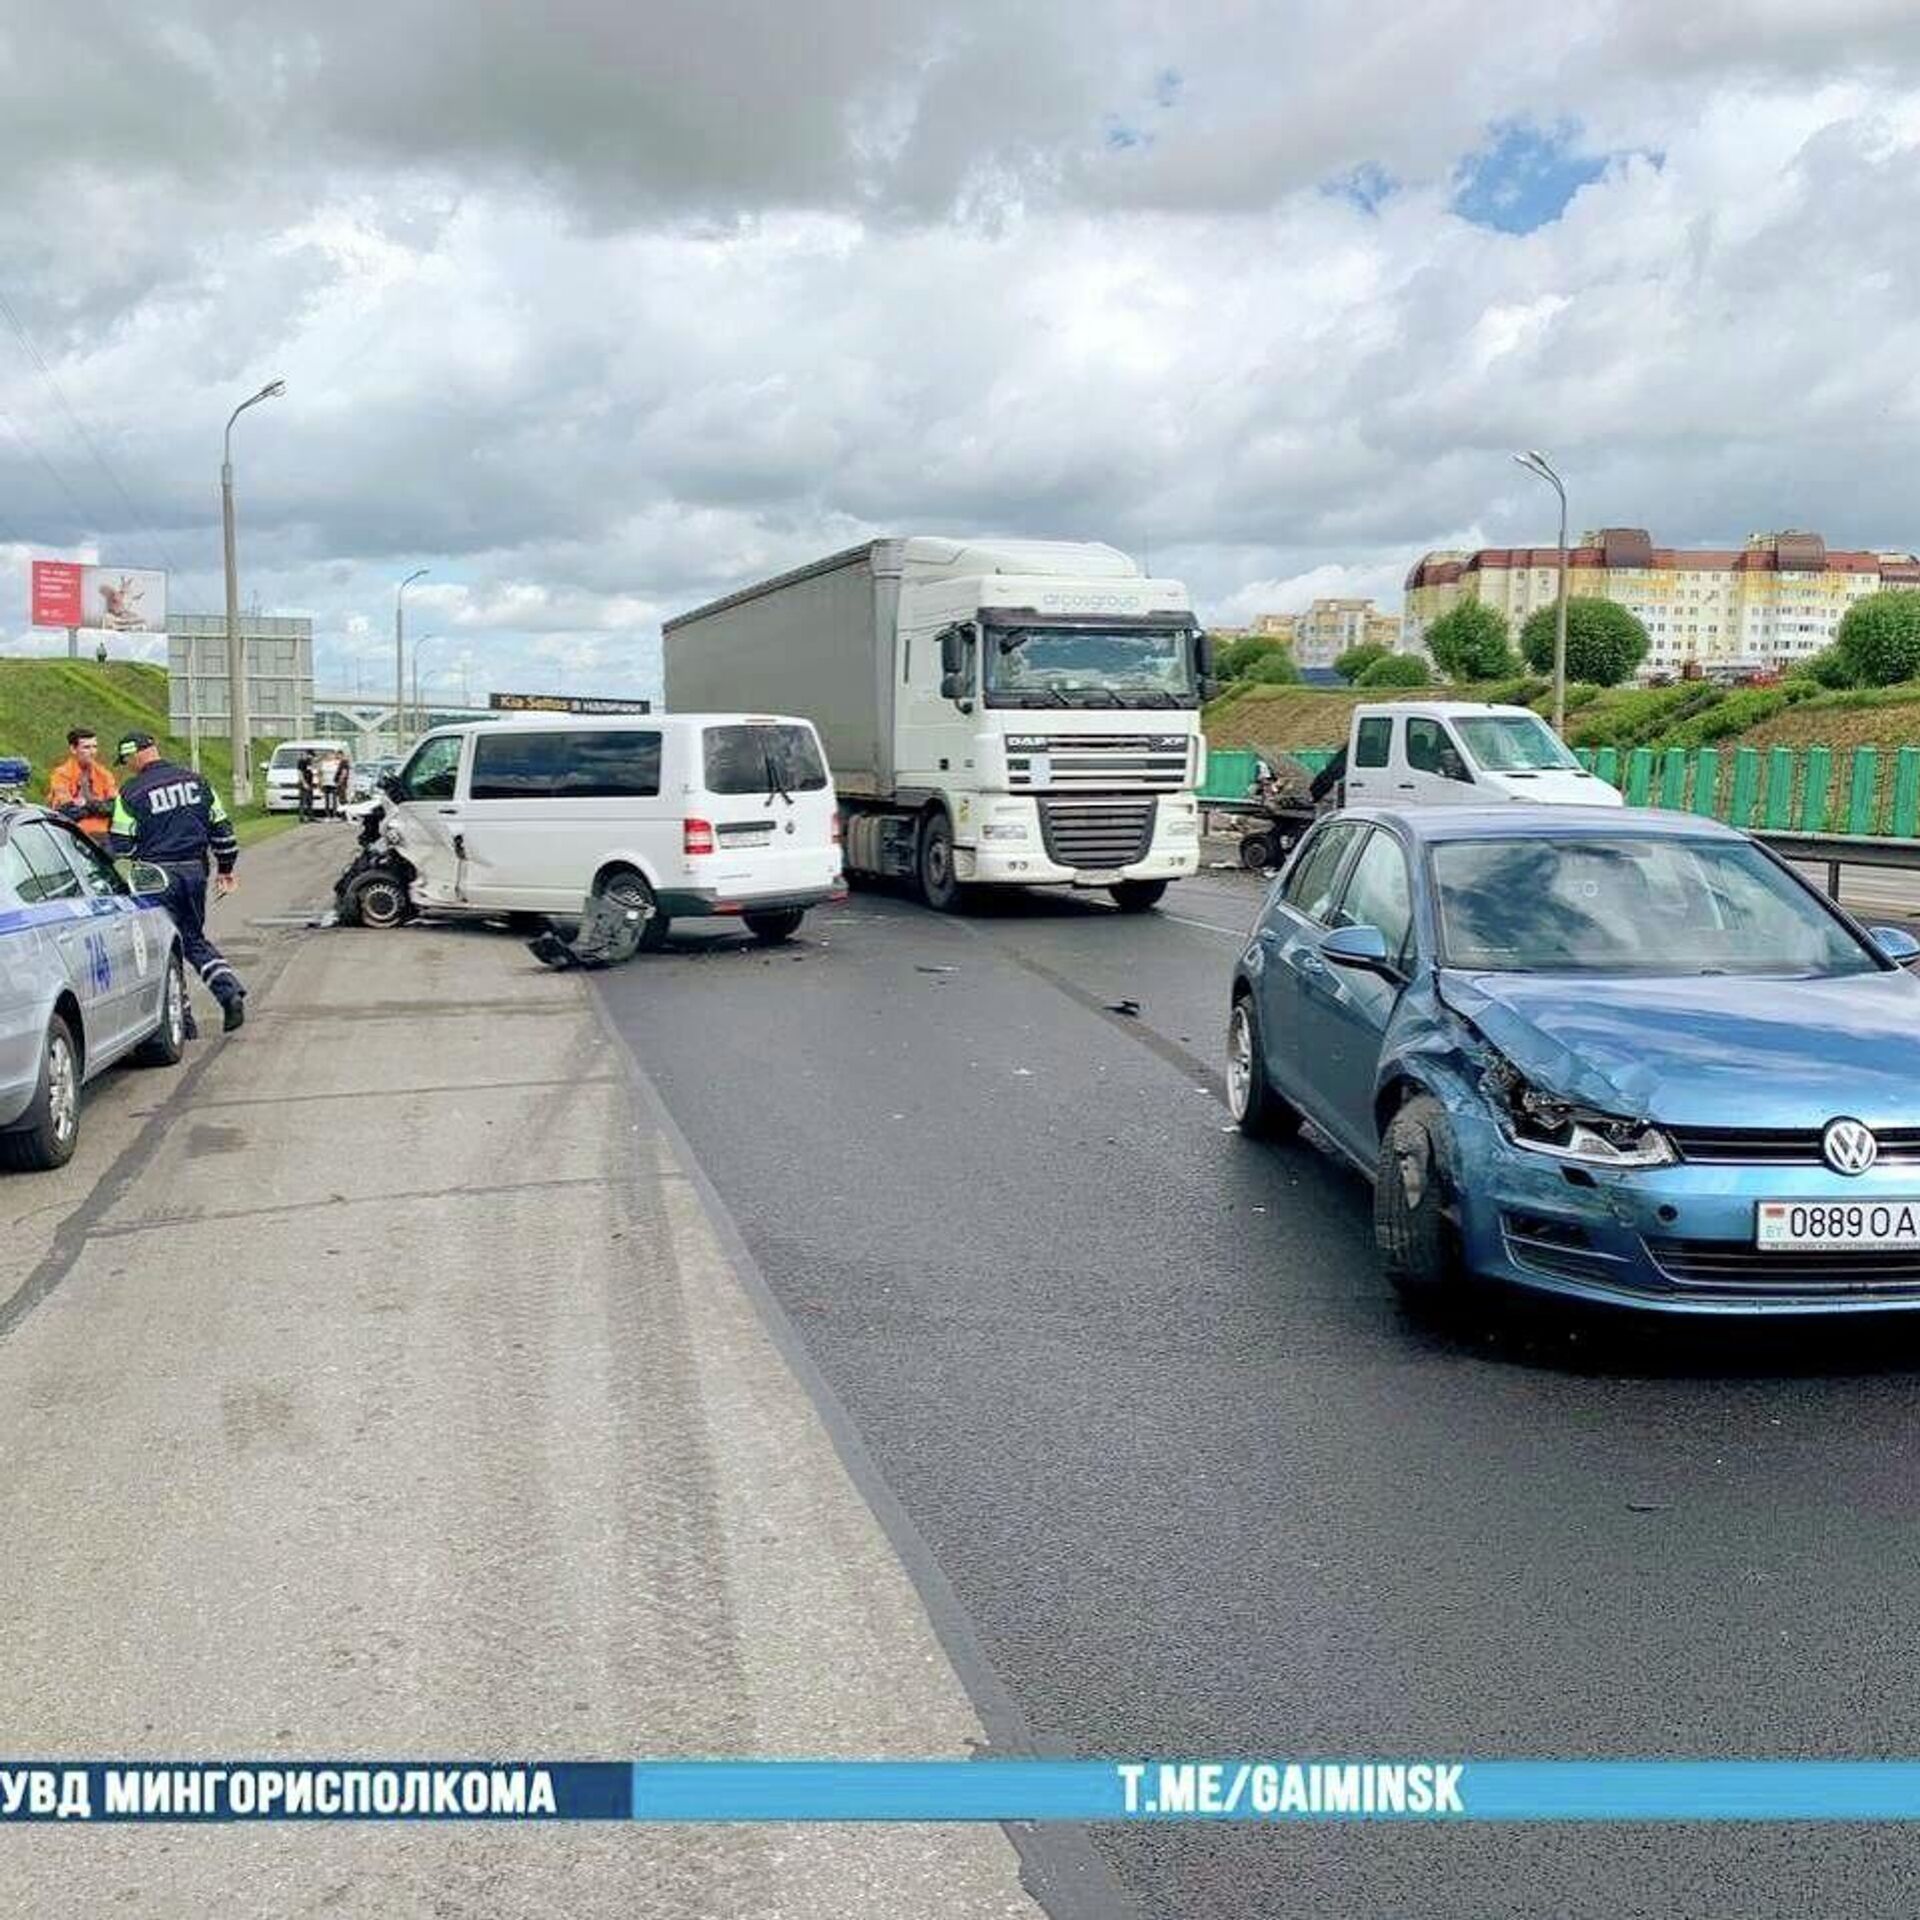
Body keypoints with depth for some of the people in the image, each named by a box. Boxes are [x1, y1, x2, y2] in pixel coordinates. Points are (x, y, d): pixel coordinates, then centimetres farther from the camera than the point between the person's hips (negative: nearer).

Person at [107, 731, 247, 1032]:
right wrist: (226, 868, 20)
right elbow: (220, 826, 11)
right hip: (195, 870, 5)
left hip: (158, 875, -5)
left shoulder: (131, 793, -8)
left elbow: (120, 844, -8)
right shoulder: (195, 781, 7)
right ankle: (230, 991, 1)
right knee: (194, 939, 19)